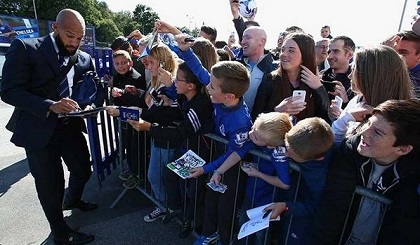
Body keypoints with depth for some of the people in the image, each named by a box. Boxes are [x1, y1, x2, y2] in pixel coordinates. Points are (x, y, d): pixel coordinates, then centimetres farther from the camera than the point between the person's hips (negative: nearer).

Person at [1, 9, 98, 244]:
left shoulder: (85, 58, 4)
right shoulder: (25, 48, -10)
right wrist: (50, 106, -28)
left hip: (72, 127, 5)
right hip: (40, 131, -4)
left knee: (84, 169, 18)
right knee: (50, 186, 8)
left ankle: (73, 200, 52)